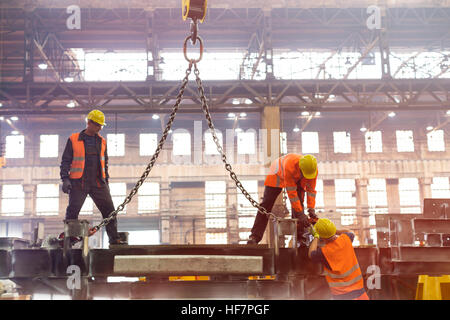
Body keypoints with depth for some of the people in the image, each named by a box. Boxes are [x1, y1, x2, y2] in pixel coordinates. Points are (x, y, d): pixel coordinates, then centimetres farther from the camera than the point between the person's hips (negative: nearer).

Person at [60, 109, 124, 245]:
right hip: (78, 183, -3)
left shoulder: (102, 141, 15)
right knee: (72, 211, -4)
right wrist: (65, 179, -7)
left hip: (98, 182, 3)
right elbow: (65, 160, 3)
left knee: (109, 209, -3)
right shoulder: (74, 140, 3)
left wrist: (106, 180, 18)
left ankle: (114, 238, 3)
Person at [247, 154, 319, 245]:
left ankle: (300, 237, -4)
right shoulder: (290, 165, -46)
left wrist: (311, 210, -26)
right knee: (267, 203, -10)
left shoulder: (313, 169, -31)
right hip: (278, 174, -4)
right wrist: (300, 214, -39)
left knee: (299, 203, -13)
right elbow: (291, 192, -41)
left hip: (298, 180, 4)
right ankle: (254, 237, -11)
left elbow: (311, 190, -19)